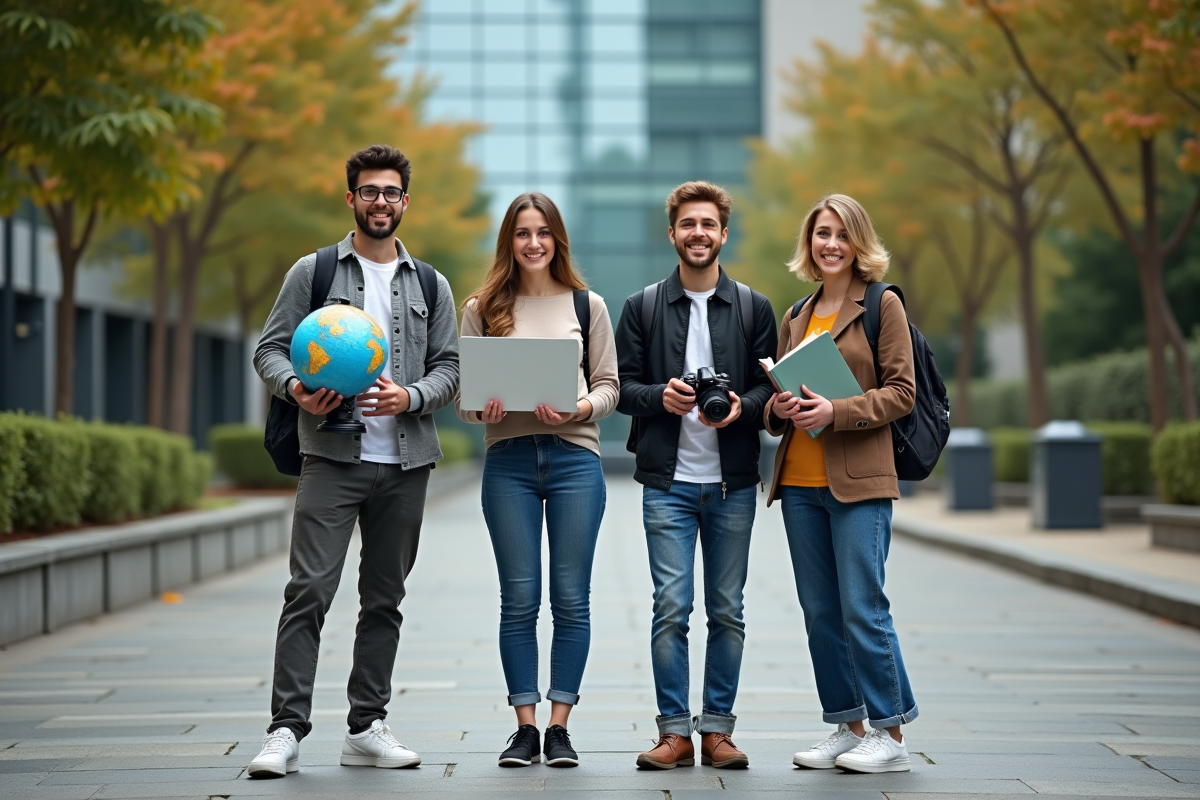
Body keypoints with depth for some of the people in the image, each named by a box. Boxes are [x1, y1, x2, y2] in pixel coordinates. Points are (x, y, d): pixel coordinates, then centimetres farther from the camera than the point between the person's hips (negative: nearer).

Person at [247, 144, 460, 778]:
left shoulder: (430, 286, 14)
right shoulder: (313, 272, 7)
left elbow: (448, 367, 9)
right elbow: (270, 349, 3)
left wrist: (409, 397, -12)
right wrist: (295, 388, -18)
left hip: (405, 463, 3)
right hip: (332, 457, -3)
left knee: (384, 599, 8)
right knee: (309, 590, -11)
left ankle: (367, 728, 16)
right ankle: (286, 730, -10)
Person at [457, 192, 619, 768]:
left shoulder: (588, 305, 9)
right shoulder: (482, 309, 9)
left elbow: (608, 386, 7)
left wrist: (578, 409, -13)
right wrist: (483, 408, -14)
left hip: (574, 456, 0)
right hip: (508, 460, 0)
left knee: (571, 598, 0)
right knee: (519, 599, 1)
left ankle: (559, 726, 6)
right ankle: (525, 727, 8)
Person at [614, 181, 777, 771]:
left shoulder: (754, 308, 9)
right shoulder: (643, 307, 7)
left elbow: (770, 387, 6)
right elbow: (622, 386, 5)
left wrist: (742, 407, -15)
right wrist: (660, 397, -15)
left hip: (732, 483, 1)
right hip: (668, 481, -1)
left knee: (726, 611, 5)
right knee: (670, 609, -5)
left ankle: (717, 728, 13)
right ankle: (674, 731, 2)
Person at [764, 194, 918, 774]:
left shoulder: (882, 306, -1)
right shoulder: (794, 318, 17)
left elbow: (901, 392, -6)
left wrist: (837, 411, -18)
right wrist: (779, 408, -3)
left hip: (859, 483, -6)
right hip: (799, 482, 6)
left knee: (862, 608, -8)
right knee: (819, 612, 8)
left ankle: (889, 733, 1)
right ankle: (846, 726, 18)